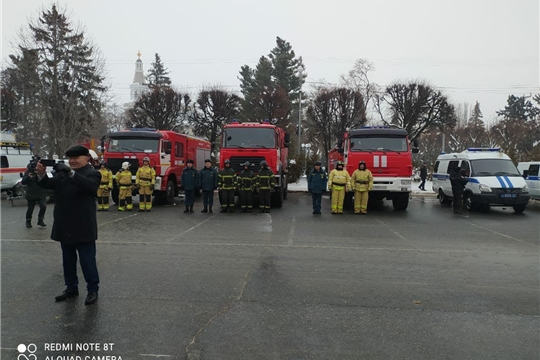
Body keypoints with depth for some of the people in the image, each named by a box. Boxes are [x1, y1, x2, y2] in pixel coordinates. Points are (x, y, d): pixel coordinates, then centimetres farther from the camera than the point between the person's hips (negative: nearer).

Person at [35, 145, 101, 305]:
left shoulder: (92, 173, -7)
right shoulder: (63, 173, 14)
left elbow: (90, 186, -28)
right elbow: (48, 185, 4)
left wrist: (71, 172, -35)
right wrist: (42, 174, -17)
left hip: (83, 227, -7)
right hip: (65, 227, 7)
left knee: (87, 260, 0)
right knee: (68, 260, 16)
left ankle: (93, 290, 10)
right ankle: (71, 287, 28)